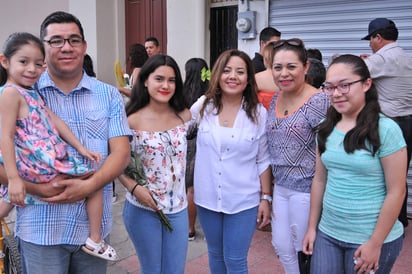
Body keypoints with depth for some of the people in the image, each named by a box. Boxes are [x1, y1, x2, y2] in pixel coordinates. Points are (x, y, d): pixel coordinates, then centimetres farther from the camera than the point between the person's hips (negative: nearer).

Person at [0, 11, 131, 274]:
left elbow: (121, 153, -2)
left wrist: (89, 186, -19)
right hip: (40, 229, -1)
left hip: (95, 225, 2)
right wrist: (39, 189, -19)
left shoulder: (109, 95, 4)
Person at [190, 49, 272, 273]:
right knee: (215, 255, 20)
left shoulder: (258, 113, -7)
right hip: (207, 197, 3)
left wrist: (265, 198, -1)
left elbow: (263, 160, -1)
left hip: (243, 200, -2)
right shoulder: (203, 106, -4)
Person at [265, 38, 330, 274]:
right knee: (281, 245, 18)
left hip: (306, 189, -7)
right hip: (280, 186, 7)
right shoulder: (275, 100, 6)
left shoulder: (318, 101, -17)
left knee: (304, 250, 9)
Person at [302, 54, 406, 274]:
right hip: (327, 234, 5)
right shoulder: (326, 128, 2)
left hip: (370, 239, -4)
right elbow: (319, 180, 8)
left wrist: (375, 243, -12)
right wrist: (312, 227, 8)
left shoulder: (385, 129, -15)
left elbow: (396, 192, -13)